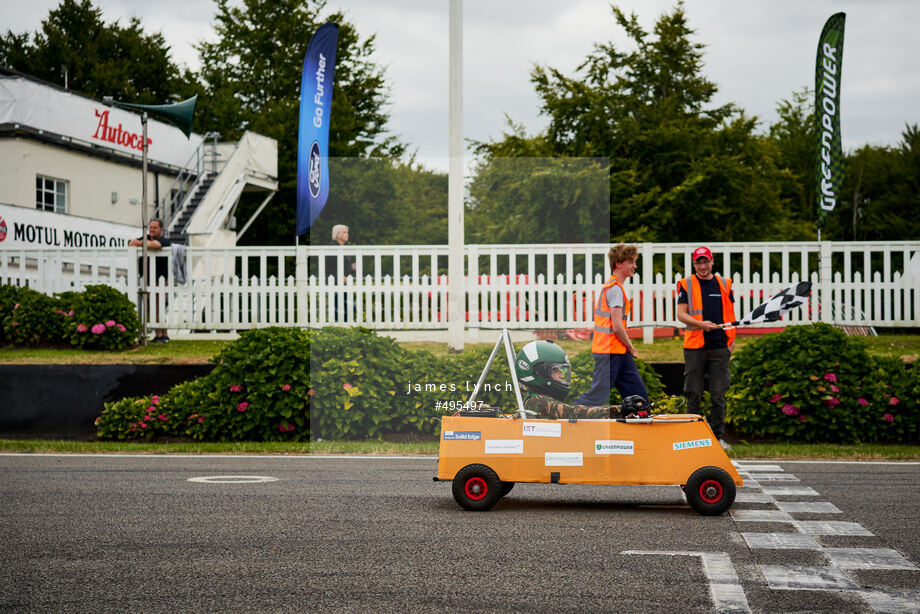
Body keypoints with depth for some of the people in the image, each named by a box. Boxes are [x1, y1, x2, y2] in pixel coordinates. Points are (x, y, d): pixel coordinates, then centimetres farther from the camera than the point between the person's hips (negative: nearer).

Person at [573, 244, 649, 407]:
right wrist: (631, 347, -7)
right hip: (609, 352, -10)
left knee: (638, 393, 7)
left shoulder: (609, 285, 16)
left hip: (619, 352, 10)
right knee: (598, 395, -7)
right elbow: (617, 326, -20)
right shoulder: (615, 288, -15)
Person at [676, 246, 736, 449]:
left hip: (720, 348, 2)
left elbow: (730, 314, 17)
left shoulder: (724, 285, 12)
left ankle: (718, 437, 10)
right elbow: (681, 314, -1)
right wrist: (700, 324, -17)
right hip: (694, 347, -2)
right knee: (693, 394, 1)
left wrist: (732, 340, 8)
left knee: (719, 395, 2)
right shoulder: (686, 285, 4)